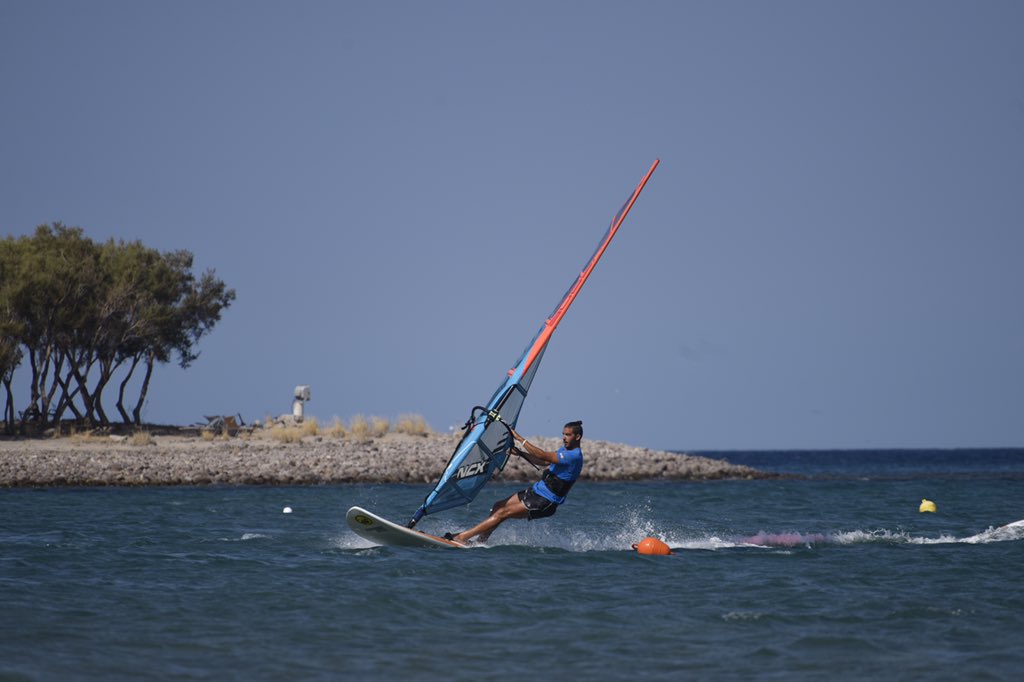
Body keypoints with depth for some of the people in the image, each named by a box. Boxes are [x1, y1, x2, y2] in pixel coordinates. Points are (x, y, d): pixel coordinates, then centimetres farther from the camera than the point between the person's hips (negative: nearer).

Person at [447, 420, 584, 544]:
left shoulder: (574, 456, -21)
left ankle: (461, 537, -12)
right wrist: (520, 453, 4)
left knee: (502, 513, -13)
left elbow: (542, 456, -26)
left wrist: (519, 439, -22)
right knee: (498, 506, 6)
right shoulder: (565, 449, 12)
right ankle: (480, 542, 6)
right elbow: (541, 462, 19)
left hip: (545, 503, -10)